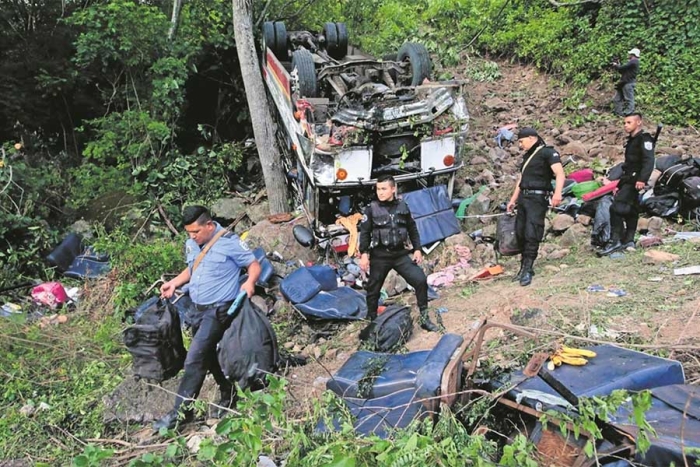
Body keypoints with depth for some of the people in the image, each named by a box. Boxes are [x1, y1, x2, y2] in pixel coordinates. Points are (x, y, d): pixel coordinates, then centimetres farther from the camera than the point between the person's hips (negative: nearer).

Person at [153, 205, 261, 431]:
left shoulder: (229, 243, -14)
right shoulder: (191, 245, 7)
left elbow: (254, 265, -10)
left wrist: (249, 283, -29)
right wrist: (174, 283, 9)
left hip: (218, 310, -8)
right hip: (198, 309, 8)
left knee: (194, 359, -11)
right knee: (209, 356, 17)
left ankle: (180, 411, -2)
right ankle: (228, 395, 35)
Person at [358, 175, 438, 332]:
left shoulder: (403, 207, 5)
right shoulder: (371, 209, -3)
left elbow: (412, 229, 12)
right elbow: (364, 233, -4)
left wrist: (417, 249, 7)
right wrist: (364, 254, -12)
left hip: (400, 254, 2)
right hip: (379, 256, -2)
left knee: (420, 279, -9)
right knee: (373, 289, 6)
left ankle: (424, 318, 4)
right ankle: (372, 321, 25)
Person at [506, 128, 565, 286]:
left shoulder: (548, 152, -5)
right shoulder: (527, 156, 22)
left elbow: (560, 173, -18)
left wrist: (557, 193, -33)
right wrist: (513, 200, 26)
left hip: (537, 198, -8)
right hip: (523, 198, 9)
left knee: (531, 234, -12)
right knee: (520, 233, 7)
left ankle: (527, 270, -9)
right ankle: (524, 267, 17)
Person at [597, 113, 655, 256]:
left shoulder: (644, 138, -7)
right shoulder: (631, 140, 22)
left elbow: (649, 161, -20)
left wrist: (642, 179, -32)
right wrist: (620, 185, 26)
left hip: (635, 181, -10)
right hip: (628, 180, 10)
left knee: (616, 208, -18)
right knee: (630, 211, 12)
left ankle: (615, 241, -18)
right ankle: (628, 241, 18)